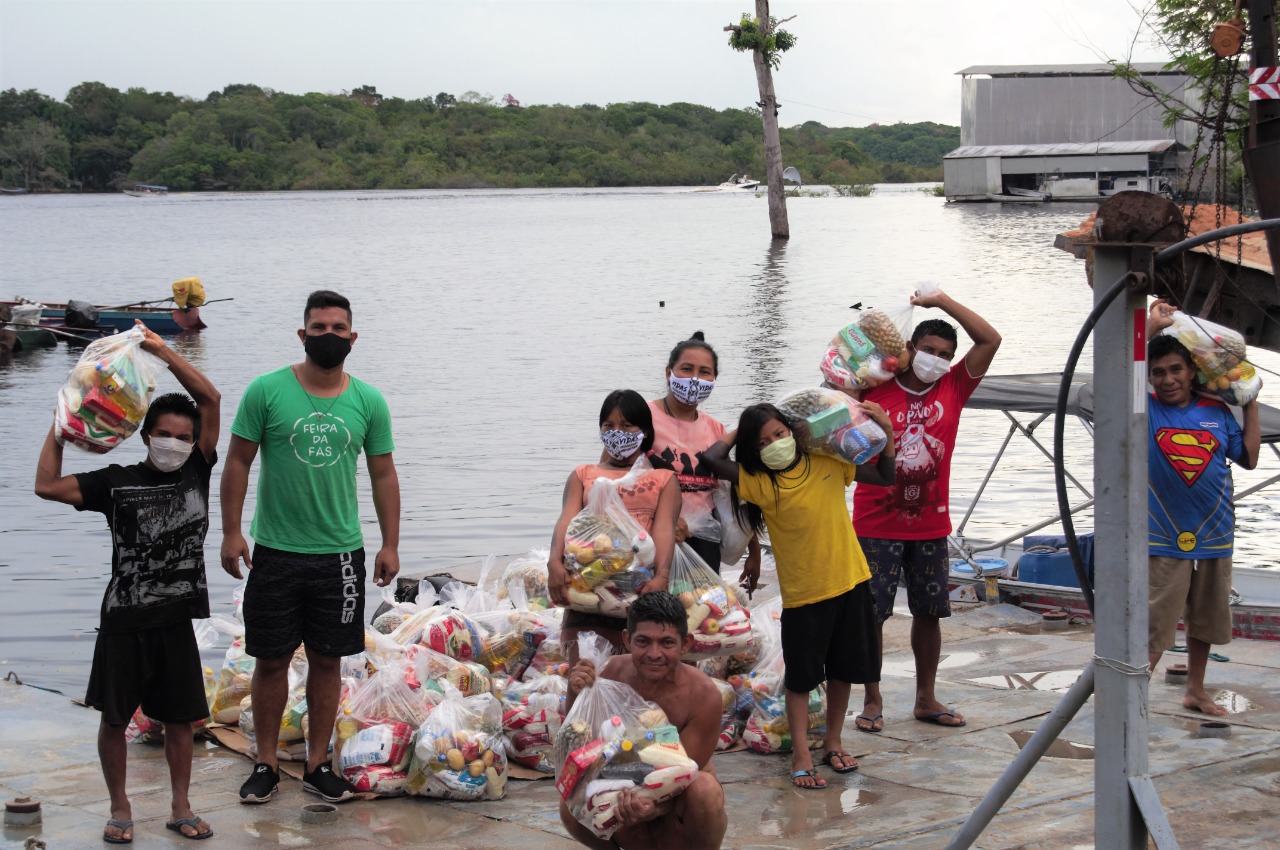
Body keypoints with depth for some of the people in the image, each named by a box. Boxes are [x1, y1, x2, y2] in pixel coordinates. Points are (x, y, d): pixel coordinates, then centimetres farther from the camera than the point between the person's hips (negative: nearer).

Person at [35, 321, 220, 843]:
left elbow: (210, 399, -5)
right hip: (124, 622, -2)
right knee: (115, 718, 7)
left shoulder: (197, 473, 1)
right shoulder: (116, 483, -4)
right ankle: (120, 809, 21)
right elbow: (47, 486, -10)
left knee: (179, 718, 9)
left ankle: (180, 807, 22)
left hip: (175, 620, 2)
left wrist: (160, 351, -7)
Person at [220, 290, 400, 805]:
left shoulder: (368, 402, 3)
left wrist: (390, 544, 3)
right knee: (271, 660, 5)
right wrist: (231, 531, -6)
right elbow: (239, 461, -1)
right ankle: (266, 765, 17)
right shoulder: (267, 391, -4)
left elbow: (383, 475, 8)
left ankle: (318, 765, 18)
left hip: (340, 553, 2)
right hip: (275, 551, -2)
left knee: (327, 660, 7)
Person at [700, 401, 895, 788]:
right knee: (801, 675, 3)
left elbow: (884, 477, 8)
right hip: (803, 593, -3)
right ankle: (801, 754, 11)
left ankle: (833, 742, 30)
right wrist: (742, 432, -7)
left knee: (843, 668, 15)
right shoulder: (759, 482, -11)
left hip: (850, 581, 3)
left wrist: (886, 433, -6)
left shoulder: (827, 462, -1)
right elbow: (712, 457, -23)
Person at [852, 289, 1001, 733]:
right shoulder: (876, 389, -3)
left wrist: (941, 300, -5)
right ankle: (872, 701, 11)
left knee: (929, 611, 11)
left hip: (930, 525, 3)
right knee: (870, 613, -1)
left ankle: (926, 698, 23)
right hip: (878, 525, -3)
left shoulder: (953, 387, 4)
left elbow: (990, 340, -2)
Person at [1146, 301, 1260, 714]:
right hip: (1164, 540, -4)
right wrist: (1152, 327, -14)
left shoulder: (1217, 412, 5)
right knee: (1153, 629, -7)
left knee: (1205, 620, 18)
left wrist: (1250, 404, 7)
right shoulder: (1146, 411, -5)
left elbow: (1249, 457, 8)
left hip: (1214, 536, 4)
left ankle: (1196, 690, 34)